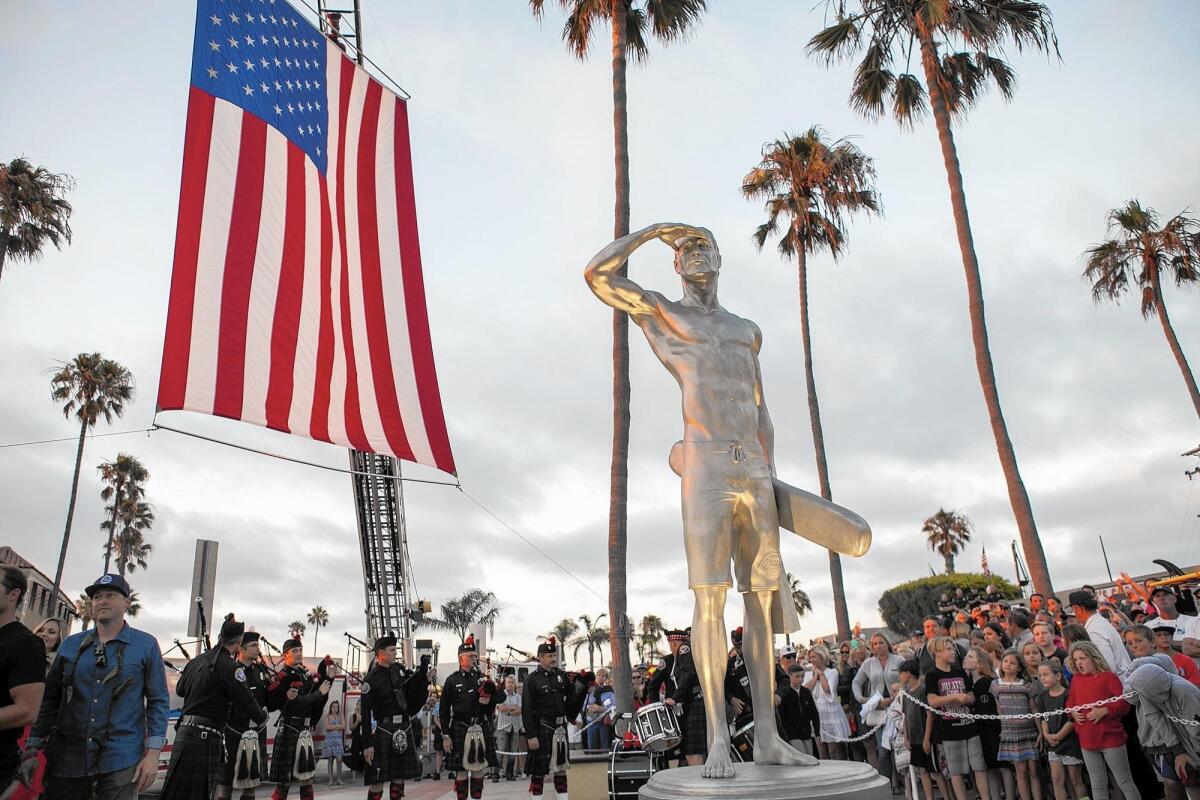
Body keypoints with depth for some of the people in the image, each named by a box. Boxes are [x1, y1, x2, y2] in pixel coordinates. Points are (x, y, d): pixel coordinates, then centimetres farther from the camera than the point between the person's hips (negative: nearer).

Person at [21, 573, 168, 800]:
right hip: (67, 760, 3)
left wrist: (153, 753, -9)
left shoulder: (146, 645, -1)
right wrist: (32, 750, 6)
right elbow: (50, 700, 12)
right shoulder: (71, 645, 9)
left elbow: (158, 702, -2)